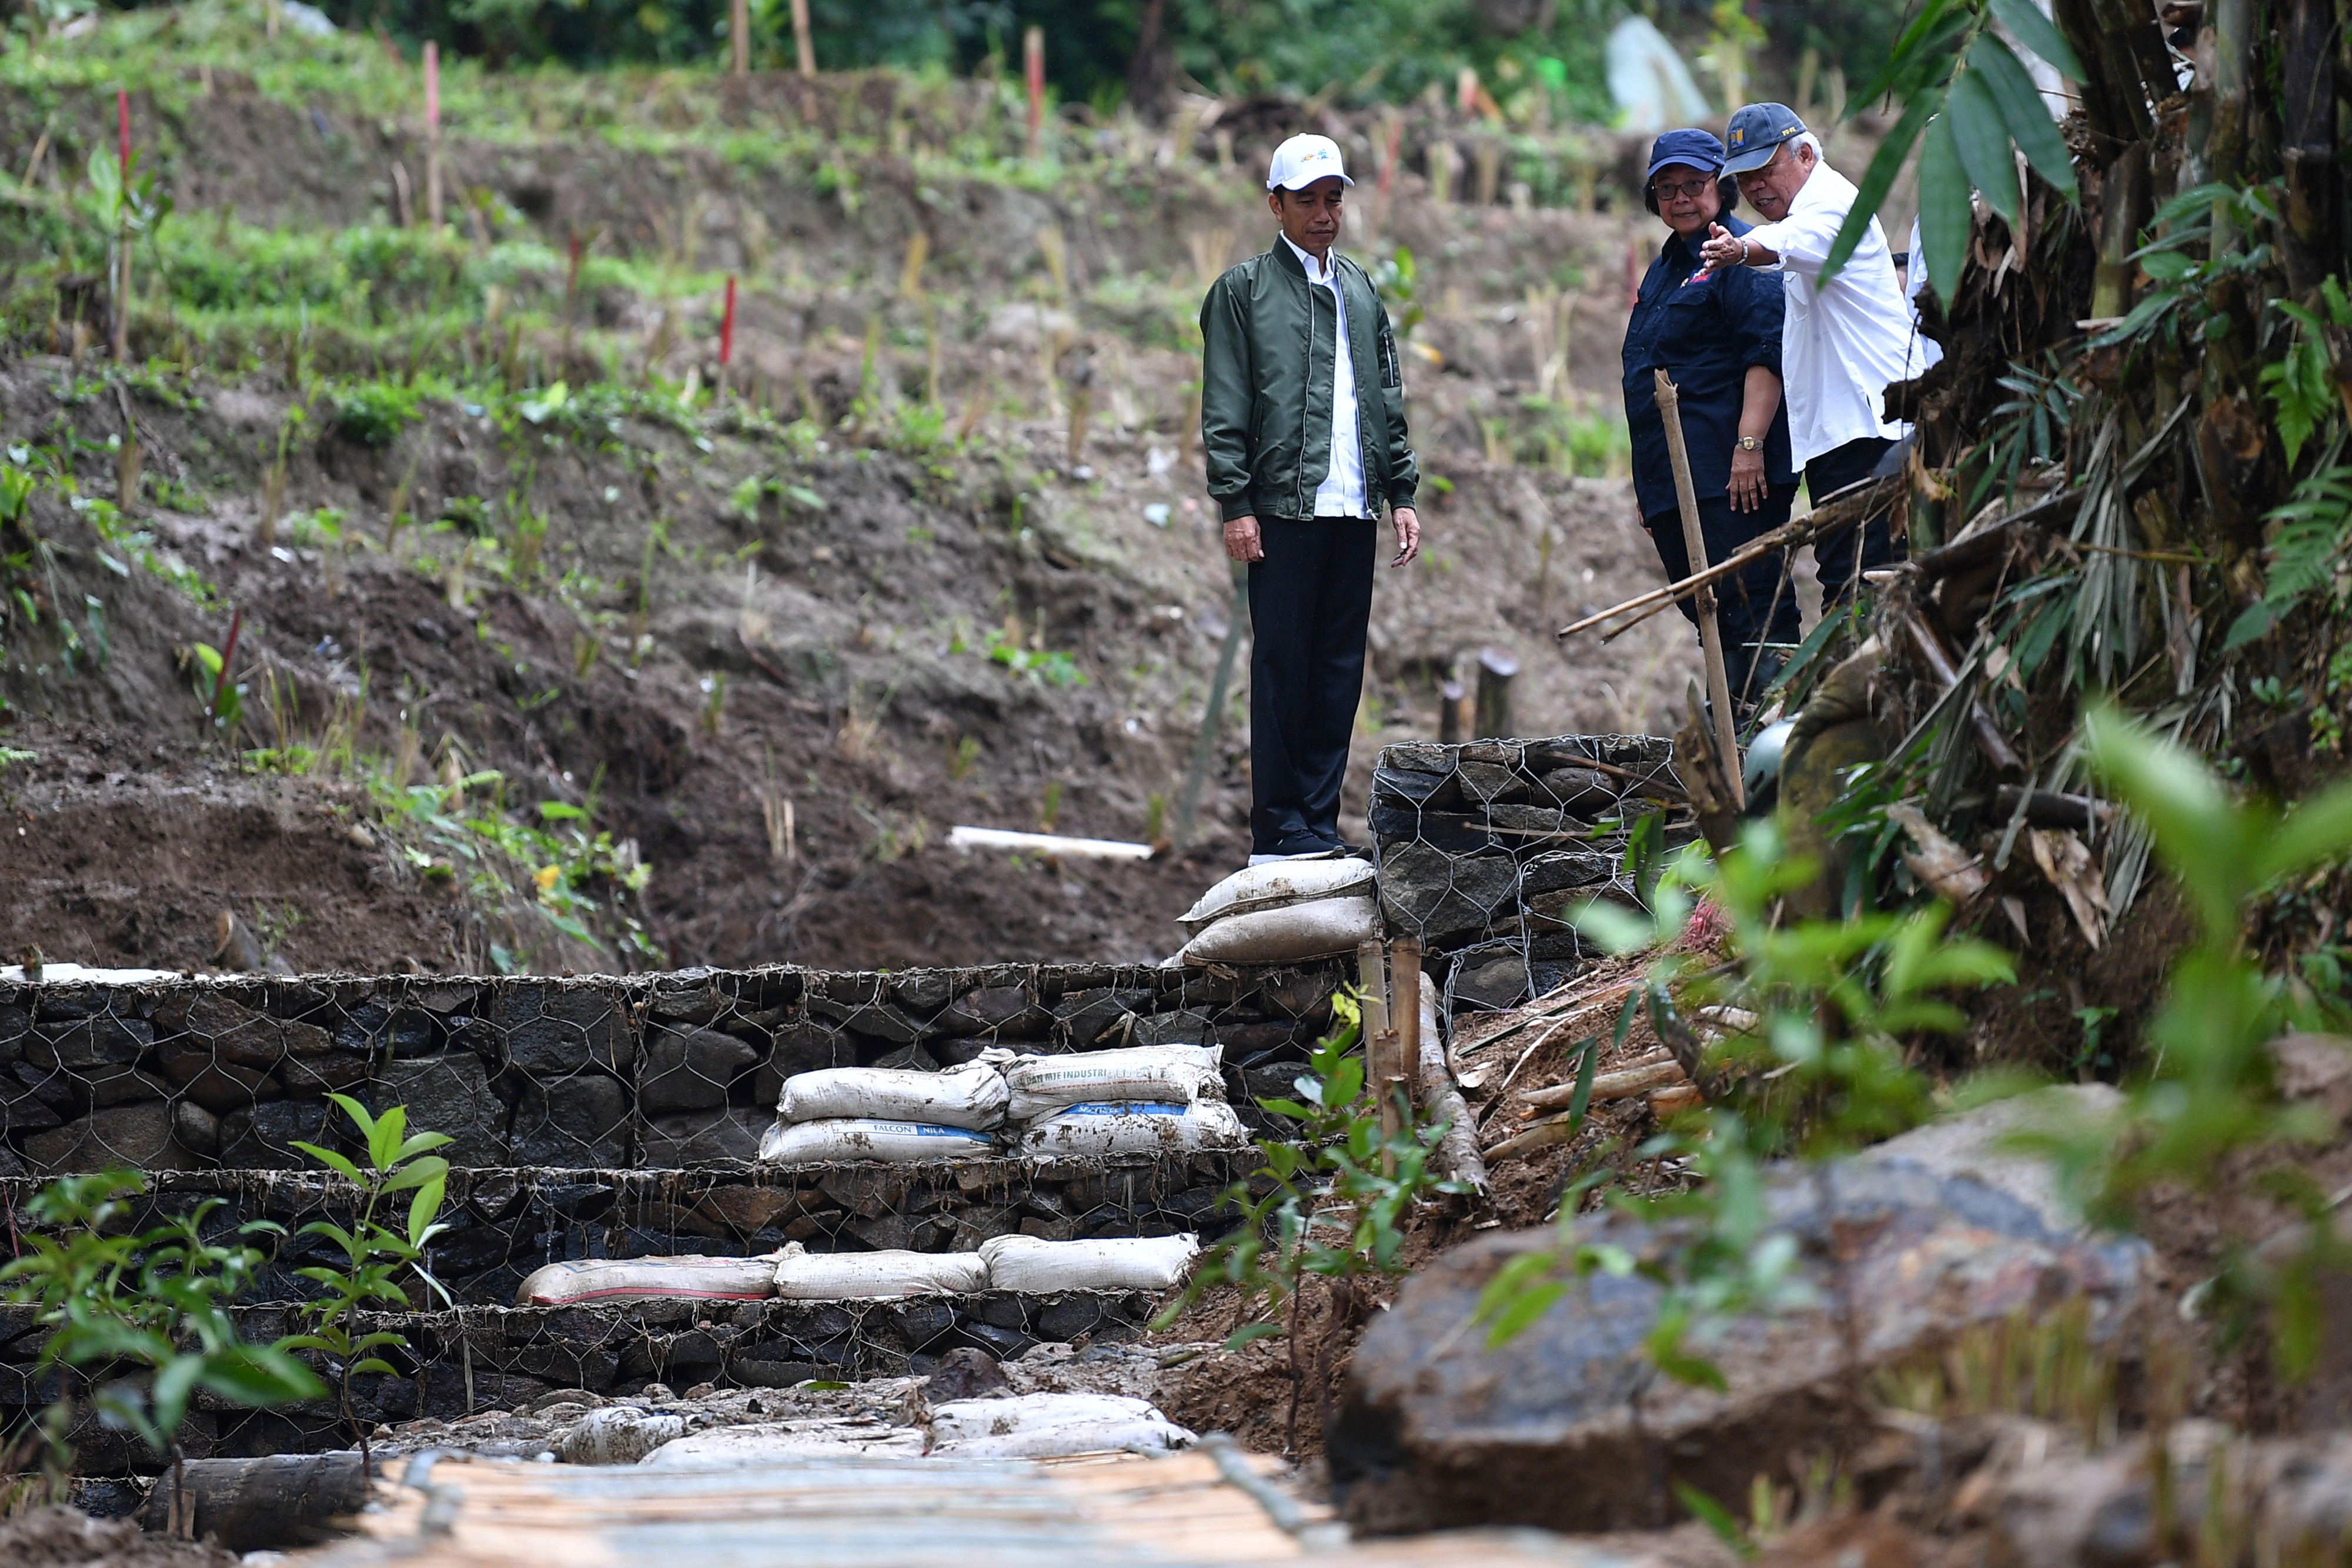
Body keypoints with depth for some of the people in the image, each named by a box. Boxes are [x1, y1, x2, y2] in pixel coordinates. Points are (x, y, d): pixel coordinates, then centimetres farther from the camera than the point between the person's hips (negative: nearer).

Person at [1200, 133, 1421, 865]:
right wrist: (1235, 504, -10)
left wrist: (1402, 493, 12)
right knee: (1282, 670, -4)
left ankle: (1320, 824, 11)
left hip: (1355, 509, 5)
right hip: (1284, 509, -5)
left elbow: (1389, 401, 20)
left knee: (1341, 671, 5)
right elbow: (1224, 411, -2)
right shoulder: (1244, 290, 3)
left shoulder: (1362, 291, 18)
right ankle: (1279, 833, -1)